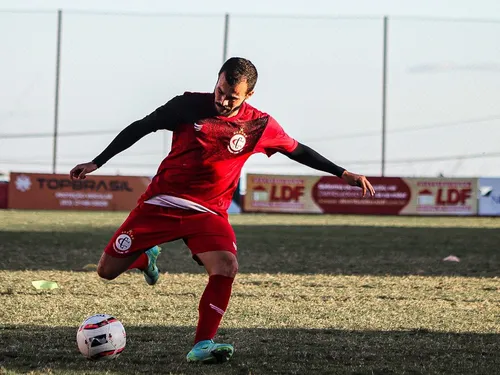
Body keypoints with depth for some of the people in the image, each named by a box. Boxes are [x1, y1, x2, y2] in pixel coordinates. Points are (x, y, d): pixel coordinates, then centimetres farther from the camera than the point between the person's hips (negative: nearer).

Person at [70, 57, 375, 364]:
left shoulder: (260, 126, -4)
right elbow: (140, 128, 0)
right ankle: (147, 257, 34)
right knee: (108, 270, -1)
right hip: (161, 203, 0)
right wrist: (97, 162, -1)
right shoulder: (189, 105, -8)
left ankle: (202, 346, -18)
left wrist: (342, 173, 6)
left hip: (208, 212, 0)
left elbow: (298, 151, 11)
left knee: (227, 268, -28)